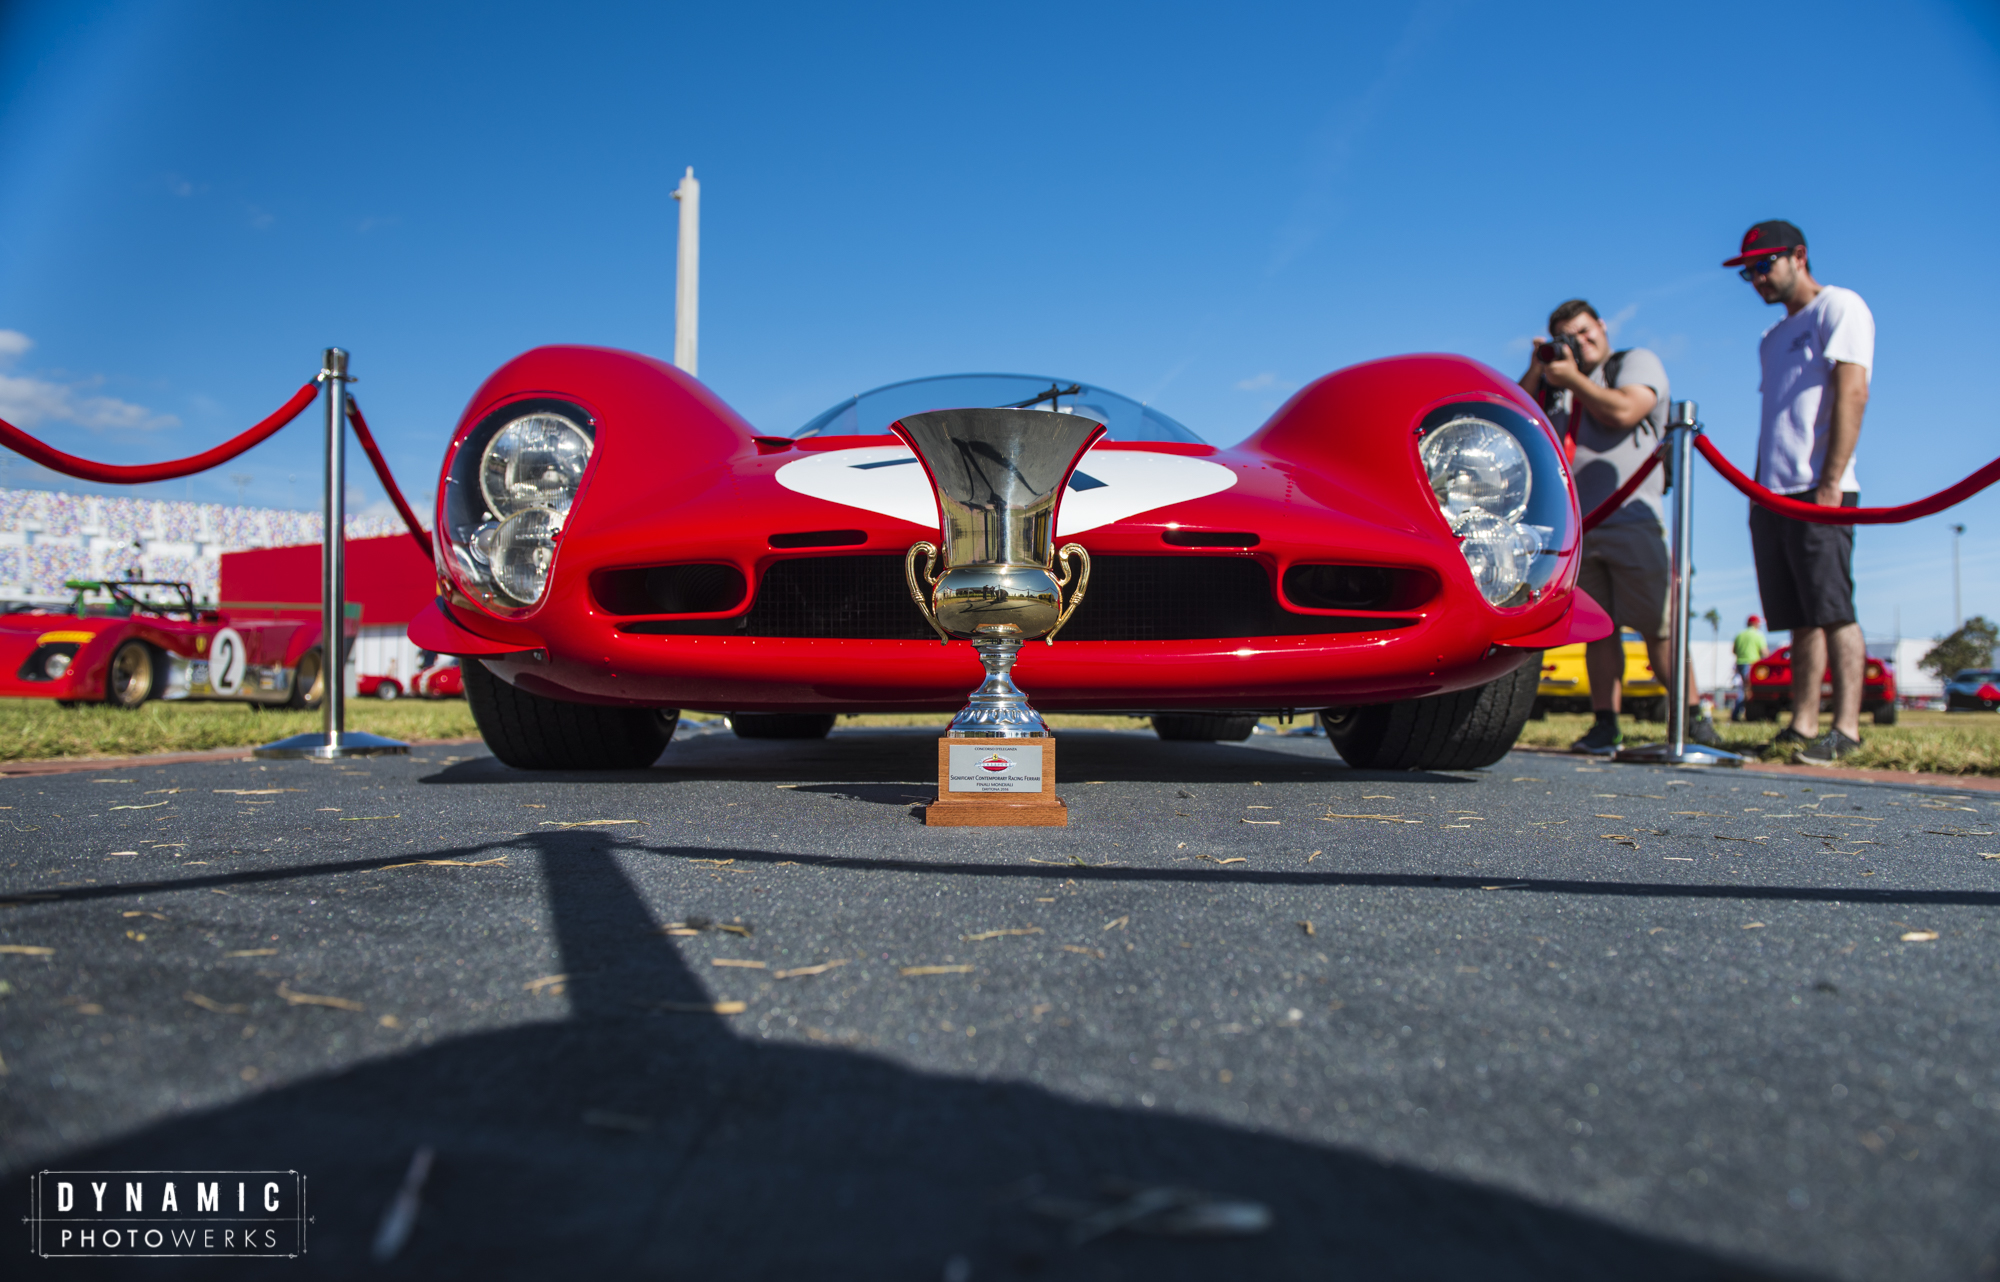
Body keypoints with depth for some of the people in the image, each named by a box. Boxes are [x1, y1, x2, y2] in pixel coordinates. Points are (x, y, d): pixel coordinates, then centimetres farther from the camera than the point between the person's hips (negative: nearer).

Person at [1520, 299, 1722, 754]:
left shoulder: (1637, 361, 8)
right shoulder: (1557, 382, 21)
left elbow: (1623, 412, -11)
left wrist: (1572, 378, -2)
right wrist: (1536, 370, 3)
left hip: (1631, 521, -4)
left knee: (1658, 628, -6)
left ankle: (1695, 718, 0)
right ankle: (1605, 725, 2)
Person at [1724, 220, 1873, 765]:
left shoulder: (1839, 307, 1)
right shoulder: (1774, 337, 25)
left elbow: (1852, 394, -10)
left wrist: (1829, 484, -18)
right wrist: (1756, 491, 15)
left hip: (1818, 490, -8)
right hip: (1774, 495, 8)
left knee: (1833, 612, -11)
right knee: (1800, 618, 5)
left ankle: (1846, 728, -10)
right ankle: (1802, 728, 5)